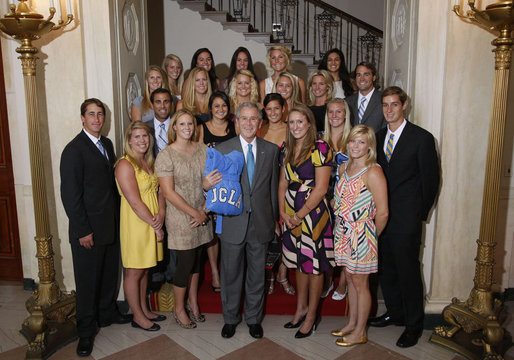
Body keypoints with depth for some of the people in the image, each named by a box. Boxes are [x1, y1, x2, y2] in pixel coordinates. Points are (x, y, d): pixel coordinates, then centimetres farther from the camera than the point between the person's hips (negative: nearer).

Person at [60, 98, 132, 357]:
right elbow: (70, 194, -16)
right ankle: (86, 330, 22)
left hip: (111, 225, 7)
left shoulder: (107, 144, 10)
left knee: (110, 273, 19)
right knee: (87, 280, 6)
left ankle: (107, 313, 39)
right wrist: (83, 230, -17)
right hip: (88, 229, -7)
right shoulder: (74, 149, -14)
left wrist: (117, 216, 8)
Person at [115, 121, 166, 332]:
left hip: (152, 223, 8)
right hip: (135, 225, -8)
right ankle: (138, 317, 20)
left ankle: (144, 310, 32)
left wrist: (161, 212, -10)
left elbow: (158, 190, 10)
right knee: (134, 272, 6)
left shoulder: (148, 162, 10)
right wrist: (156, 227, -14)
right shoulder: (125, 165, -16)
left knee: (145, 269, 18)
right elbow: (135, 203, -19)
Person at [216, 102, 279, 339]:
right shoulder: (222, 149, -1)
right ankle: (230, 318, 33)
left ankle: (254, 318, 33)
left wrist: (274, 219, 6)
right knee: (231, 273, 12)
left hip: (261, 222, 2)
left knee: (257, 273, 14)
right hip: (233, 222, -1)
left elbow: (274, 186, 7)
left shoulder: (271, 150, 4)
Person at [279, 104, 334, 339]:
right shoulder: (287, 149, 9)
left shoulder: (320, 148, -11)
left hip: (313, 211, -6)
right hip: (291, 213, 6)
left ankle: (311, 315, 20)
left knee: (314, 265, 4)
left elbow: (321, 189, -14)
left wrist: (300, 215, -14)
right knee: (299, 262, 16)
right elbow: (283, 183, 11)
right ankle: (301, 308, 33)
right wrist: (283, 212, -2)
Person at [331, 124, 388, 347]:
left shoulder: (373, 172, -17)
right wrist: (341, 227, 12)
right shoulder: (344, 168, 7)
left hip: (361, 235, -7)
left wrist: (370, 236, -4)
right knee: (350, 280, 18)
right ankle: (352, 323, 34)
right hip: (343, 233, 7)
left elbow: (382, 213, -16)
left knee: (360, 284, 6)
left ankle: (360, 332, 21)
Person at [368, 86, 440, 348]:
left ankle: (413, 324, 20)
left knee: (407, 270, 2)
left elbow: (430, 180, -5)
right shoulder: (378, 137, 9)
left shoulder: (422, 138, -8)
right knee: (385, 268, 15)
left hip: (406, 218, -6)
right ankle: (395, 313, 35)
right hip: (381, 215, 6)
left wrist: (420, 214, -2)